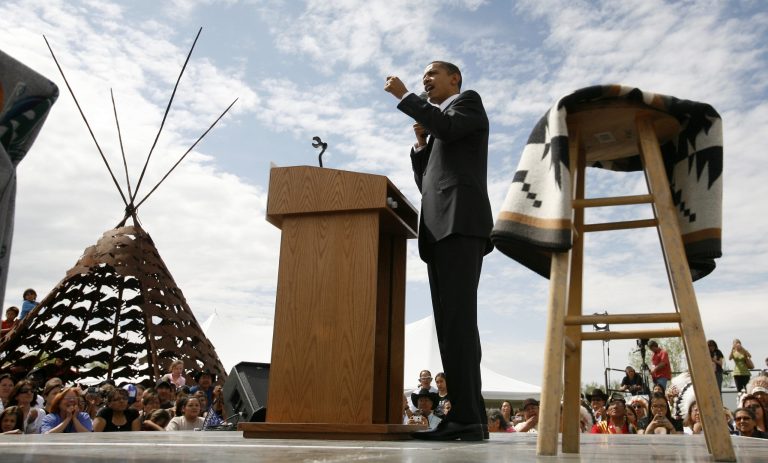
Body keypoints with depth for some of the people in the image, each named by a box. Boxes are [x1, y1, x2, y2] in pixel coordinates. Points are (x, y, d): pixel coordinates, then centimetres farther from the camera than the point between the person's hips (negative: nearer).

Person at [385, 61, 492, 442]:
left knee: (456, 317, -19)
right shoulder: (436, 127, 36)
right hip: (439, 229, 9)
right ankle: (472, 418, -3)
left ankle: (466, 417, -23)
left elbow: (446, 127, -10)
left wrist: (403, 96, -1)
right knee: (451, 322, -1)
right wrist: (421, 142, 15)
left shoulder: (469, 101, 13)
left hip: (460, 221, -9)